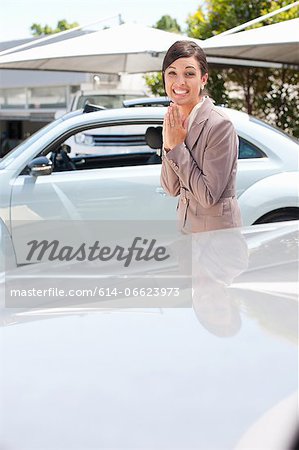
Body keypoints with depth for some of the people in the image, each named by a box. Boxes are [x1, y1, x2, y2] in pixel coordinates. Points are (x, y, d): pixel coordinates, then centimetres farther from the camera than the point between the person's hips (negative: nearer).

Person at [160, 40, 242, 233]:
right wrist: (168, 145, -11)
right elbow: (172, 189, 2)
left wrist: (177, 147, -17)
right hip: (187, 225, 6)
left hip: (217, 230, -6)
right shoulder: (176, 120, 3)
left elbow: (209, 195, -20)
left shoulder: (219, 124, -18)